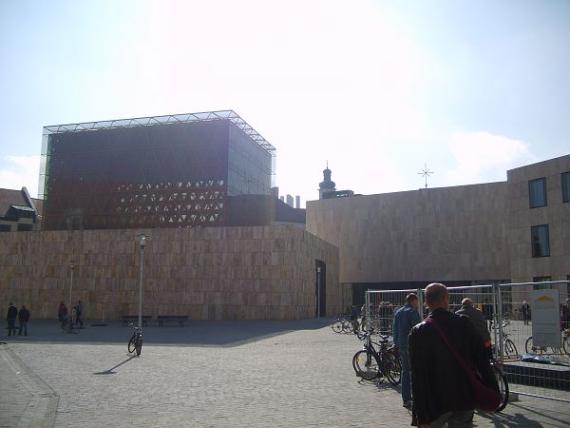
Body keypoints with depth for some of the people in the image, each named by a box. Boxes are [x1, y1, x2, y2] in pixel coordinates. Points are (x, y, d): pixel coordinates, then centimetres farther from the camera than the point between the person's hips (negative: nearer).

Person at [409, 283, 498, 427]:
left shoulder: (419, 331, -12)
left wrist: (422, 416, -10)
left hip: (435, 403, -2)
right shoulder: (464, 323, -5)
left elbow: (418, 376, -13)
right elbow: (482, 359, -2)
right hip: (465, 400, 3)